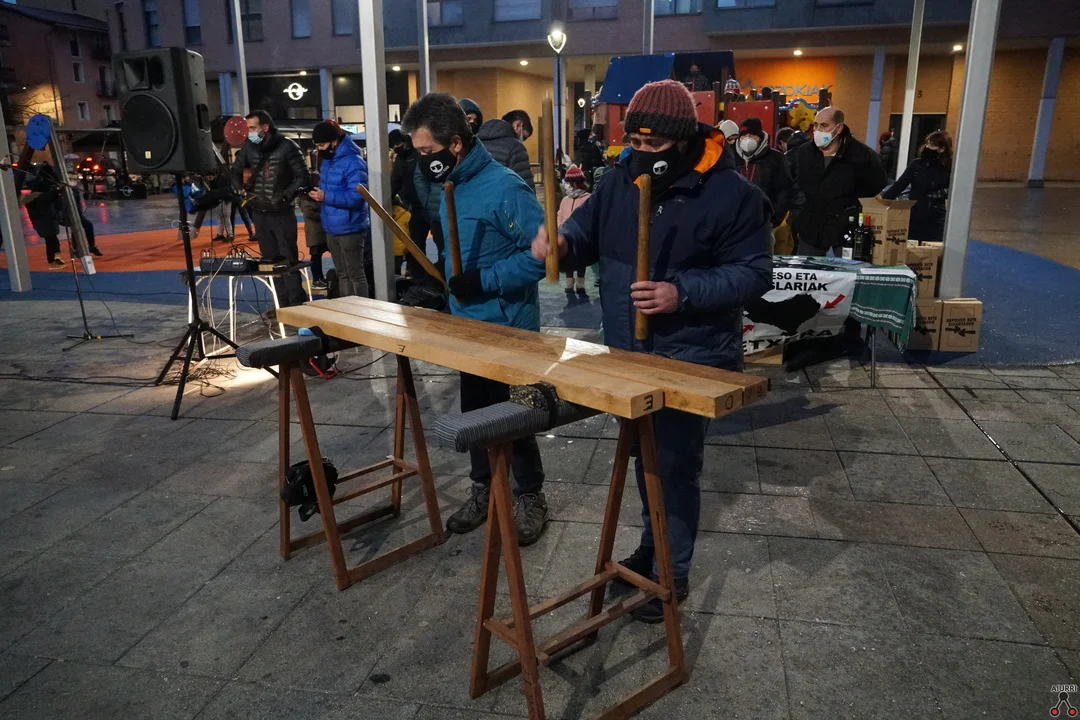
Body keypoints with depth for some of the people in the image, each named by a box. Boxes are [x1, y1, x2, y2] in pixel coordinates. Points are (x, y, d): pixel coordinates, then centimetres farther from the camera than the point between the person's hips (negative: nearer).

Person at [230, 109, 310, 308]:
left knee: (289, 259, -6)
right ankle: (282, 303, 16)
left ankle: (296, 304, -3)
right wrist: (243, 190, 4)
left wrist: (285, 195, -14)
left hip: (282, 213, -5)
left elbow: (303, 177, -9)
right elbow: (235, 171, 19)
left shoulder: (286, 146, -9)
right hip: (259, 213, 5)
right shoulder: (249, 147, 5)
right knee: (270, 260, 9)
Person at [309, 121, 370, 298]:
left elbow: (356, 196, -24)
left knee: (355, 274, -2)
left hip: (350, 229, -9)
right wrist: (317, 193, 3)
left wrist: (326, 197, -25)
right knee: (342, 274, 16)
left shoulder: (353, 162, -17)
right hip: (332, 228, 9)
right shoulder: (326, 161, 13)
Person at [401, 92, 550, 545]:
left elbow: (541, 252, -25)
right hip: (467, 324, 8)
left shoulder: (504, 187, -21)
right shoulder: (453, 186, 7)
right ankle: (483, 489, 35)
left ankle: (531, 497, 23)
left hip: (507, 328, -8)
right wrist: (440, 274, 6)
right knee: (475, 412, 17)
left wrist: (485, 280, -26)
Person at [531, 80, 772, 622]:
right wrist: (562, 241, -18)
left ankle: (673, 573, 20)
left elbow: (753, 273, -14)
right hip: (628, 351, 6)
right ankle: (652, 545, 40)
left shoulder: (731, 193, -14)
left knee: (675, 465, 2)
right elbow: (589, 231, 7)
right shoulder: (621, 178, 3)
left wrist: (683, 293, -28)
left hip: (691, 357, -6)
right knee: (644, 456, 20)